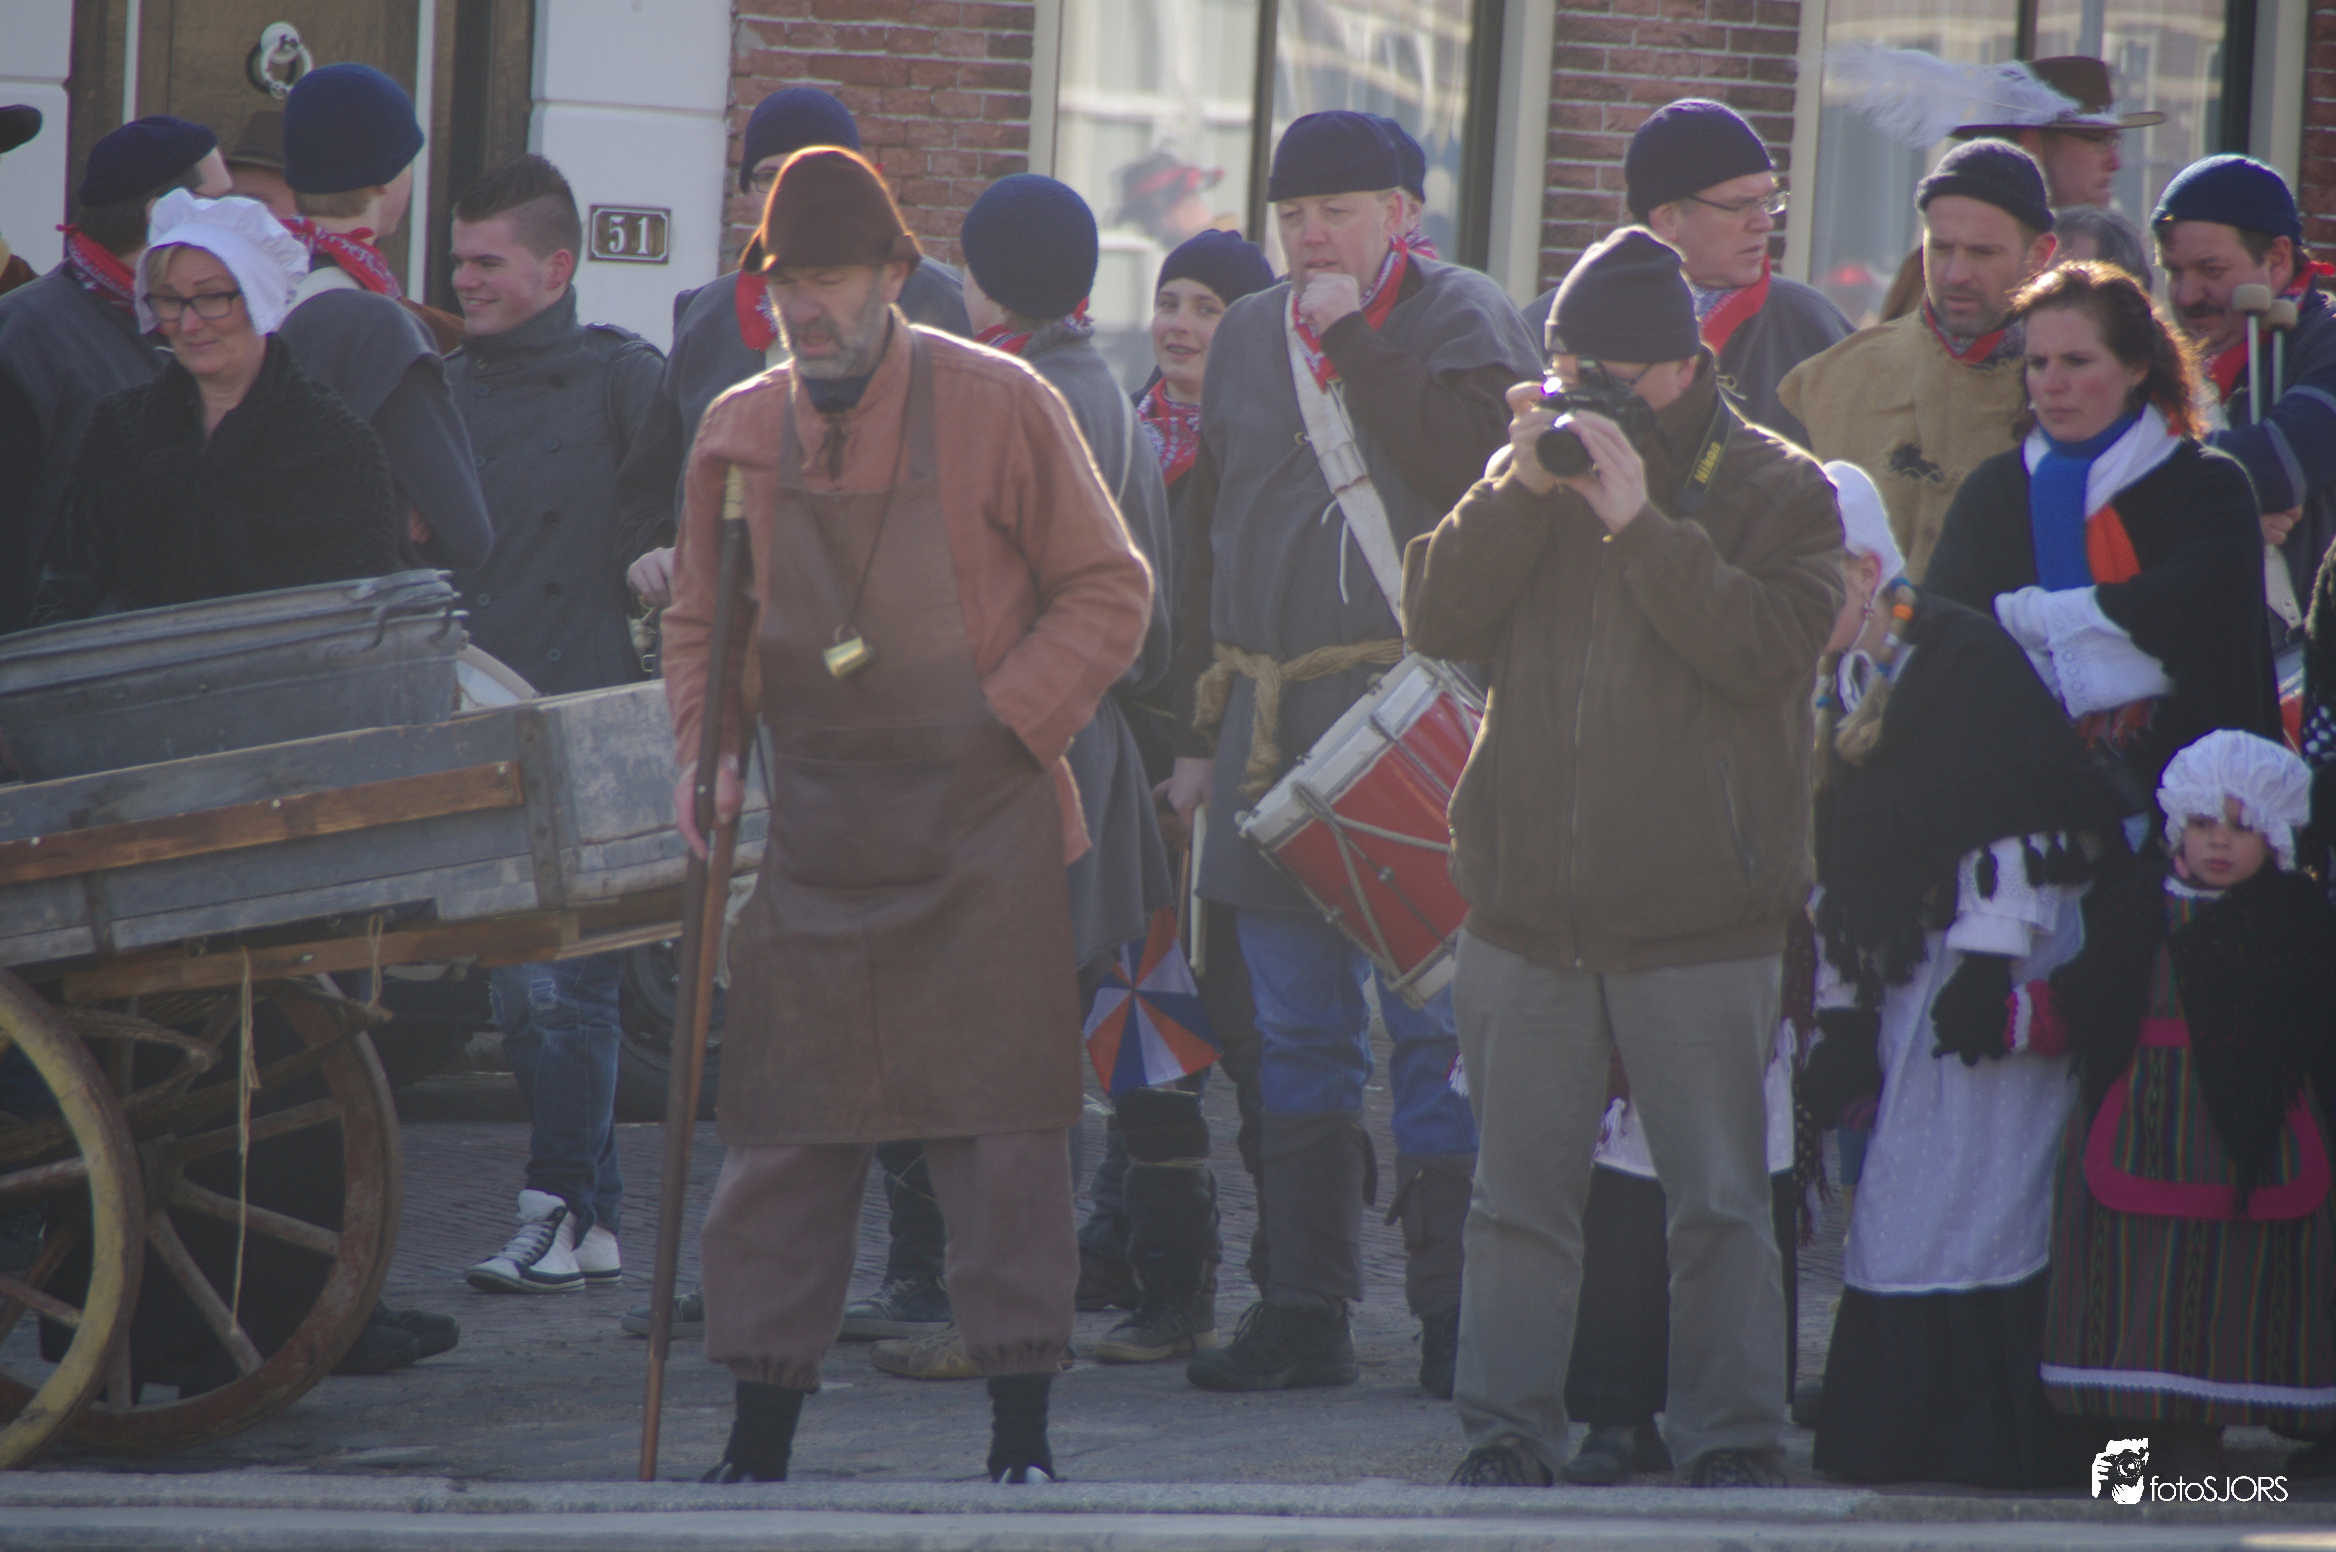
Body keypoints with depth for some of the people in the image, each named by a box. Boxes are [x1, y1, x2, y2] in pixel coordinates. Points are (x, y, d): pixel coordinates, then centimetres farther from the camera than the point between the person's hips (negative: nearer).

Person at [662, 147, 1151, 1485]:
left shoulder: (1001, 408, -4)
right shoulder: (740, 430, 7)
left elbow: (1109, 591, 1)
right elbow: (706, 623, 17)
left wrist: (1011, 720, -10)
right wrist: (710, 751, 0)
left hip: (985, 833, -3)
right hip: (817, 833, 3)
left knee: (1003, 1126, -1)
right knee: (784, 1126, 3)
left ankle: (1023, 1433, 5)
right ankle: (760, 1438, 9)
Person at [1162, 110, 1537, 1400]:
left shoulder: (1463, 319, 0)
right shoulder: (1247, 336, 16)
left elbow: (1463, 463, -19)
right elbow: (1209, 539, 20)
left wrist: (1352, 336, -13)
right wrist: (1200, 730, 17)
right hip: (1272, 716, 6)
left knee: (1434, 1021, -6)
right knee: (1297, 1028, 8)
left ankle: (1451, 1306, -1)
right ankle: (1301, 1307, 12)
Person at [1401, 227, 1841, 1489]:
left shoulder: (1774, 489, 0)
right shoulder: (1528, 480, 11)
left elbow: (1771, 647, -16)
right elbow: (1436, 618, -1)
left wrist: (1640, 522, -20)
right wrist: (1522, 490, -12)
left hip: (1699, 923, -3)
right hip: (1527, 911, 3)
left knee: (1717, 1204, 0)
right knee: (1521, 1195, 7)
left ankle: (1730, 1440, 7)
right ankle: (1505, 1430, 13)